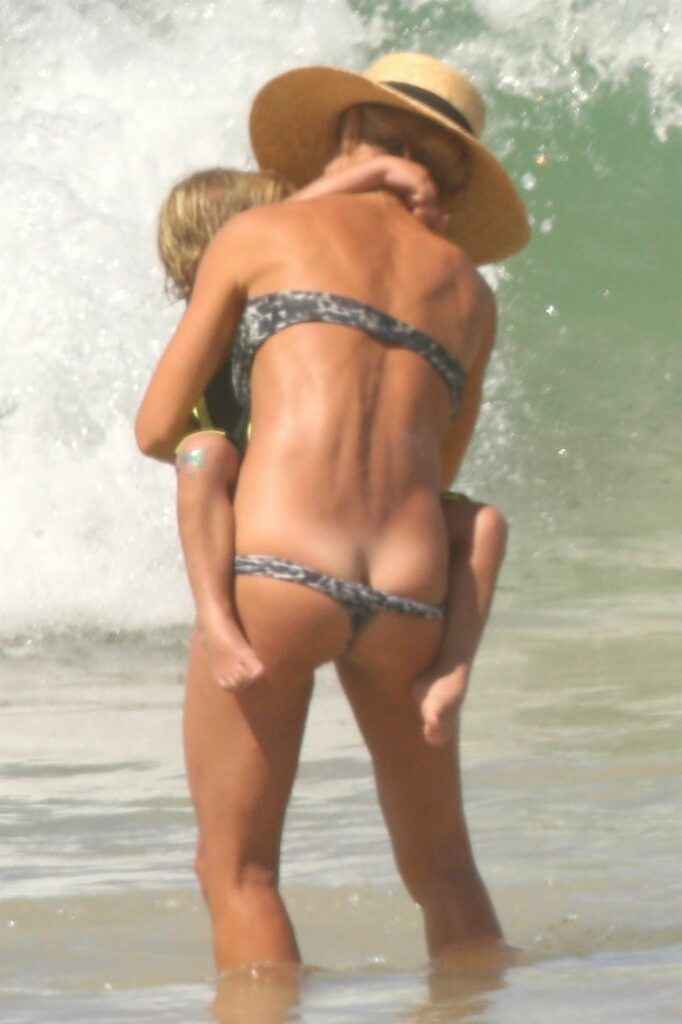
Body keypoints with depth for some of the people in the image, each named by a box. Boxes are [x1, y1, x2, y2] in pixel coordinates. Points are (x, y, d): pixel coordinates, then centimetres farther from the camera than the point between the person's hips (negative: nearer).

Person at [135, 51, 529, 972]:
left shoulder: (260, 233, 12)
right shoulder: (469, 291, 22)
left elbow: (157, 430, 14)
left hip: (277, 571, -3)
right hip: (409, 594, 4)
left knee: (237, 870, 9)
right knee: (442, 870, 23)